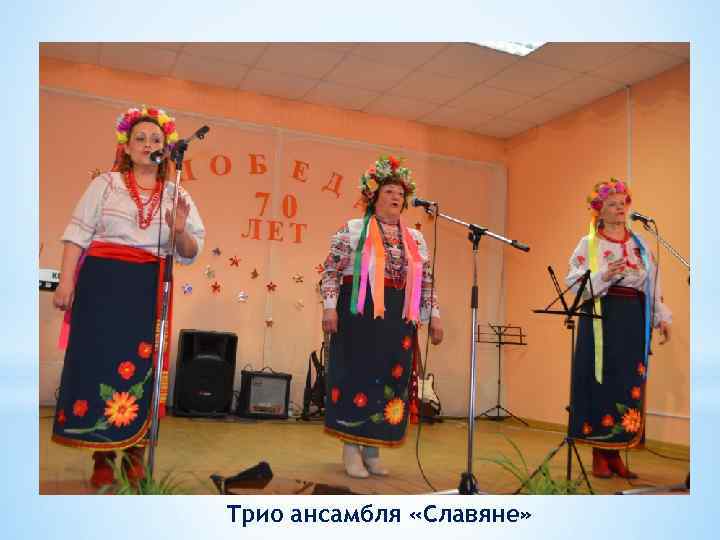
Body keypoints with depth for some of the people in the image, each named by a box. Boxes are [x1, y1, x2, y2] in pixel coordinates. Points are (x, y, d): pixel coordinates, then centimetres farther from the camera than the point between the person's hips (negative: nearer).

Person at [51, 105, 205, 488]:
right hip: (102, 282, -1)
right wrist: (66, 281, -6)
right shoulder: (106, 184, 9)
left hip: (149, 290, 1)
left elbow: (190, 253, 8)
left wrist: (180, 230, -13)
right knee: (98, 360, -2)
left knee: (140, 366, 1)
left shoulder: (176, 196, 12)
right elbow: (78, 234, 3)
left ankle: (134, 454, 12)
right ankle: (101, 458, 7)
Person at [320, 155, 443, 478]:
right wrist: (329, 306, -12)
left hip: (398, 318, 5)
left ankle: (372, 450, 16)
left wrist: (434, 316, 10)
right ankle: (351, 450, 9)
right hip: (360, 313, -5)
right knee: (357, 375, -2)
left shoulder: (415, 239, 15)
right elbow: (331, 271, -2)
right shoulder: (353, 230, 1)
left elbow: (425, 281, 16)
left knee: (390, 379, 5)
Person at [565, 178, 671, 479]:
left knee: (629, 385, 4)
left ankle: (615, 453, 13)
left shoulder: (640, 245, 15)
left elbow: (653, 284, 14)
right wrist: (603, 277, -18)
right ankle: (599, 456, 5)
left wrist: (661, 318, 7)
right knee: (600, 382, -4)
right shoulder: (588, 244, 2)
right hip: (601, 319, -4)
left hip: (634, 320, 4)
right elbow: (574, 284, -5)